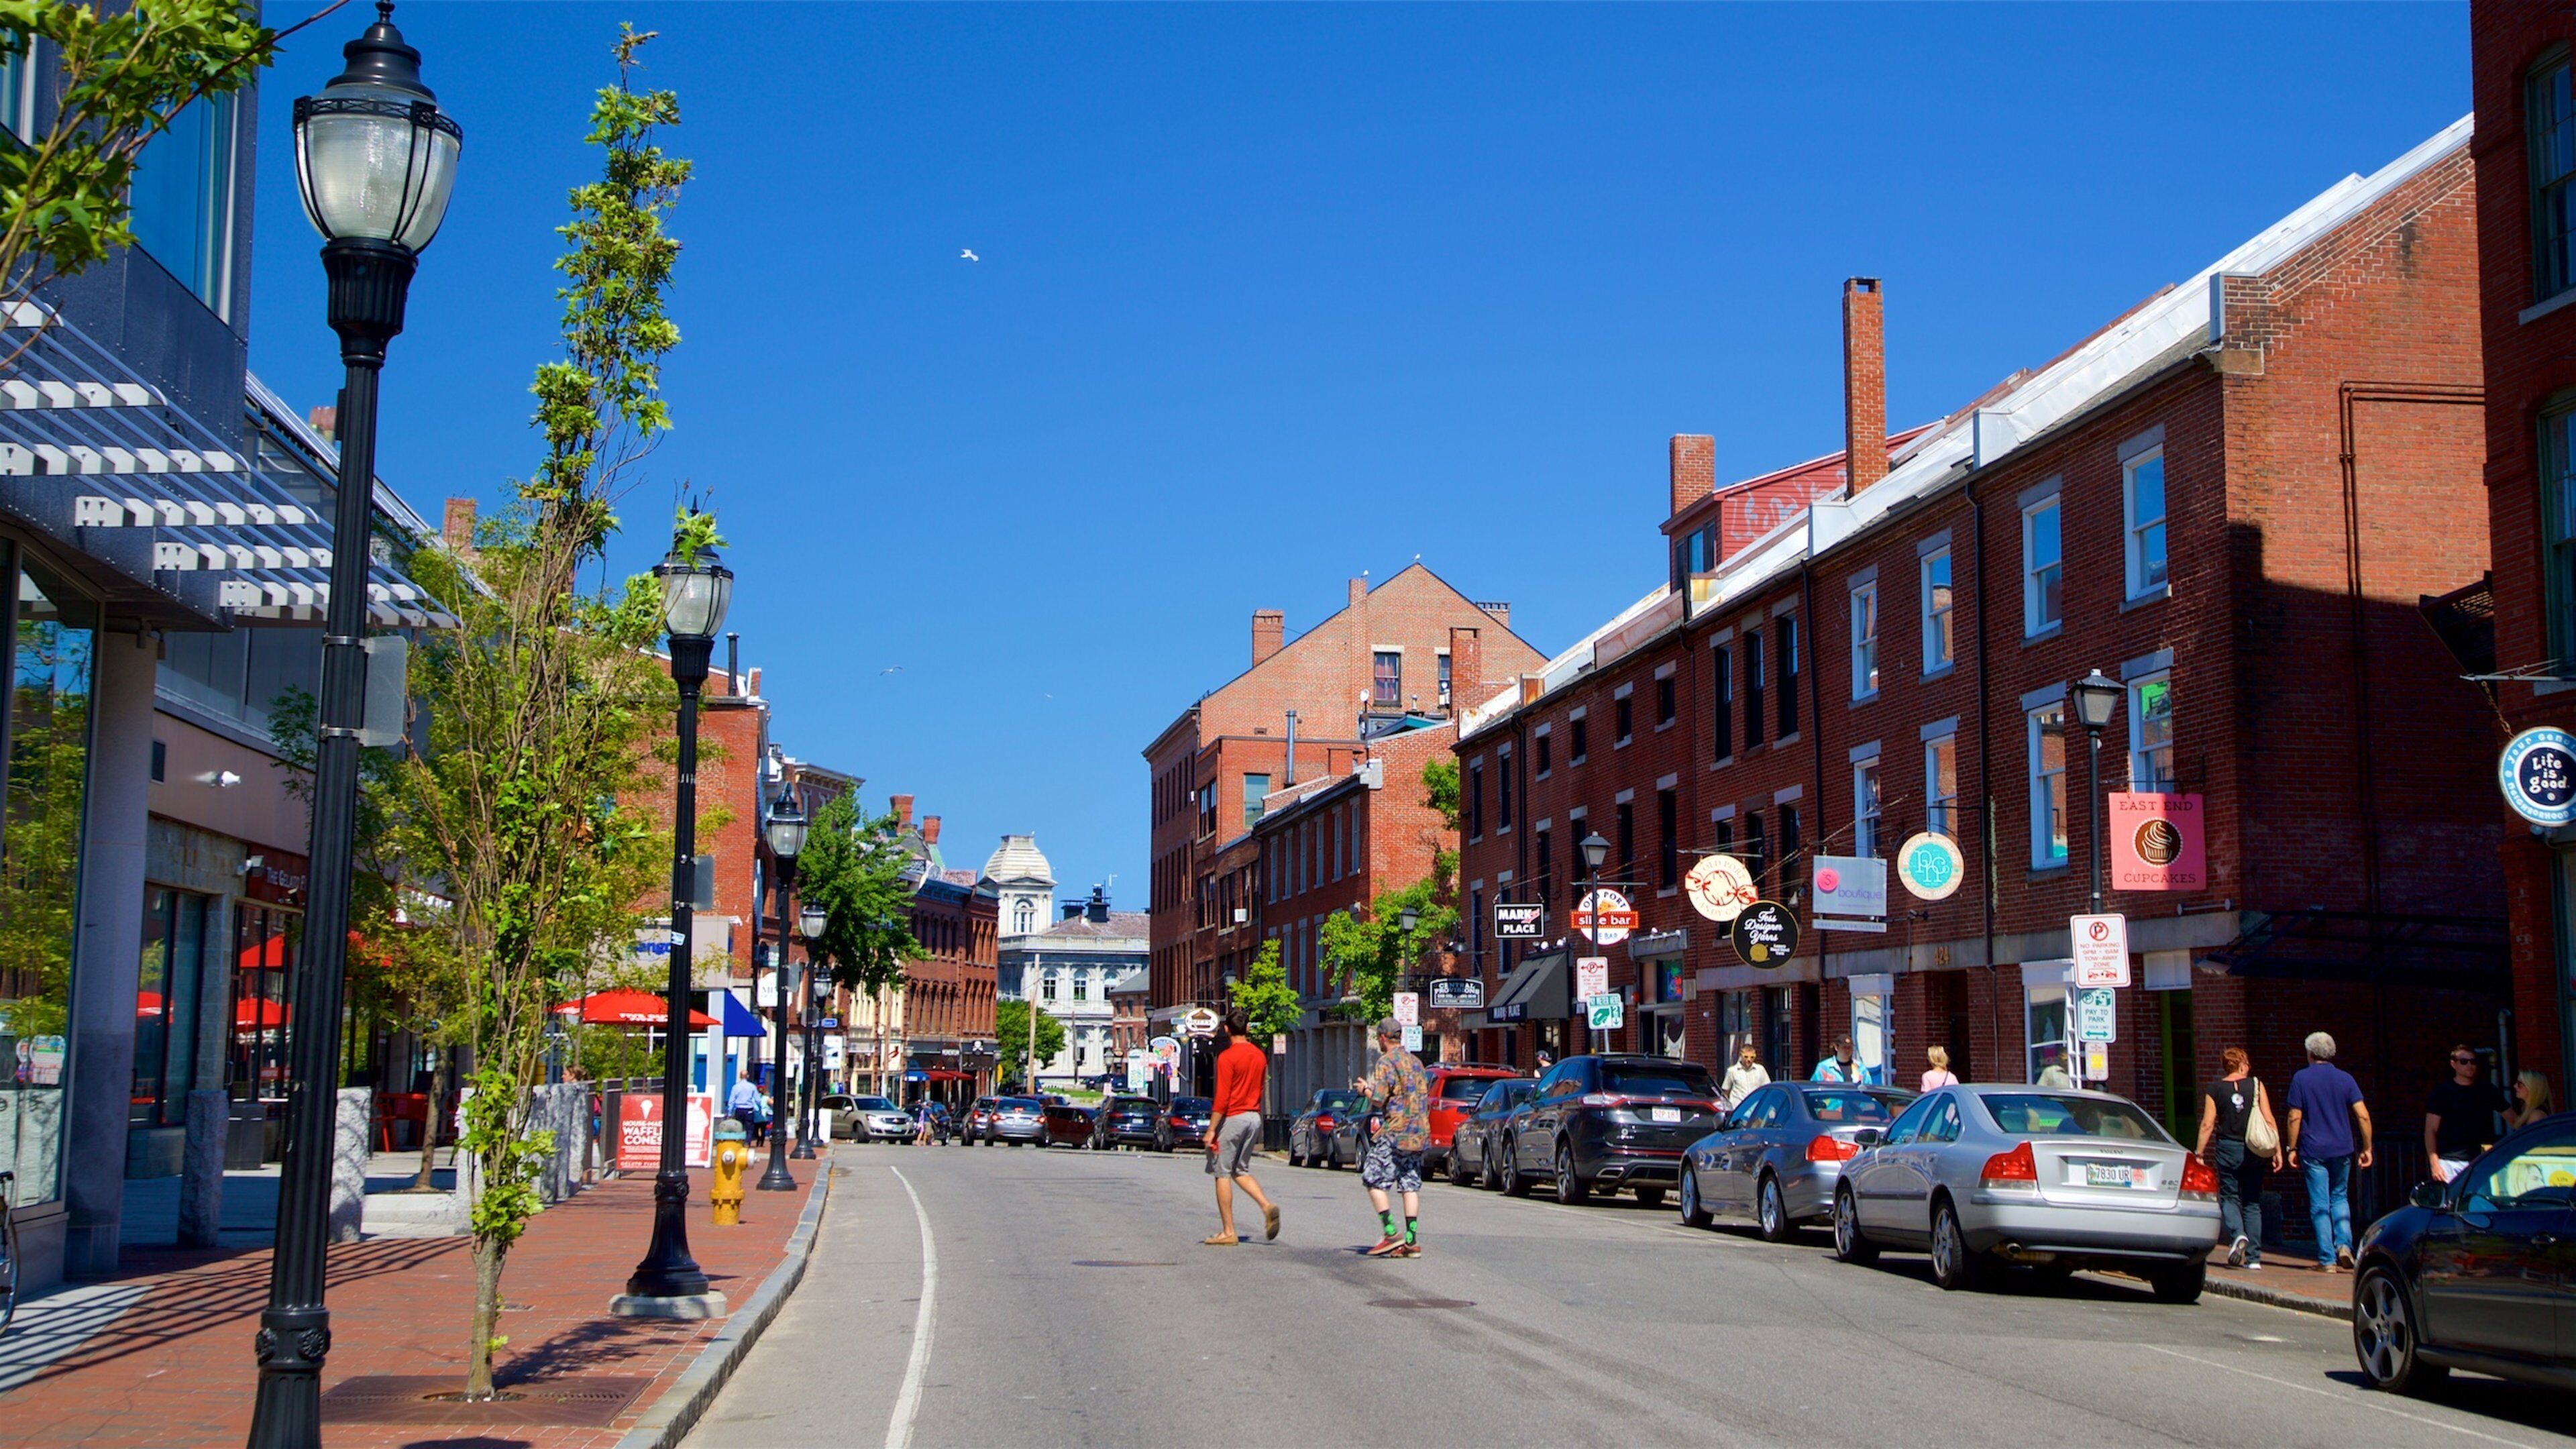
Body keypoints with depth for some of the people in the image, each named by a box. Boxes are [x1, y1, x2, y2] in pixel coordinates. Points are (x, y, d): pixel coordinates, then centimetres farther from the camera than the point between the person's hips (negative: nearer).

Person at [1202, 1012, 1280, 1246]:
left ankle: (1228, 1232, 1)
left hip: (1232, 1117, -7)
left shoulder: (1227, 1057, -12)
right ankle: (1267, 1206, -6)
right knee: (1241, 1171, 18)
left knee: (1223, 1173, 1)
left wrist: (1211, 1130, -13)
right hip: (1254, 1117, 7)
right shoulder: (1260, 1056, 9)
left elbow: (1222, 1097, -16)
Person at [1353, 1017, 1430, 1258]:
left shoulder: (1386, 1062, -9)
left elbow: (1379, 1100, -16)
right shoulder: (1415, 1062, 16)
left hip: (1394, 1132, -8)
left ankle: (1391, 1233, -9)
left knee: (1373, 1180, 0)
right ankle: (1411, 1241, 0)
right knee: (1411, 1185, 5)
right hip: (1419, 1132, 8)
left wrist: (1366, 1089, 6)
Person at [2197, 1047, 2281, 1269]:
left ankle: (2238, 1234, -20)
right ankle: (2253, 1257, 6)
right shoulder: (2256, 1086, 1)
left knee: (2229, 1196, 9)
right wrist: (2277, 1151, 2)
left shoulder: (2214, 1090, 0)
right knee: (2252, 1201, 9)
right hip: (2253, 1151, 1)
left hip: (2227, 1149, -1)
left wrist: (2199, 1153, 2)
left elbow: (2207, 1125, -4)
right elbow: (2270, 1121, -2)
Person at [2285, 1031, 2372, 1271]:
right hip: (2342, 1150, 3)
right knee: (2340, 1198, 19)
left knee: (2319, 1205, 1)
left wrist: (2291, 1148, 3)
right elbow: (2363, 1116, -3)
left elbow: (2295, 1118, -6)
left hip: (2313, 1150, -2)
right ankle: (2344, 1244, -1)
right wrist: (2366, 1148, 4)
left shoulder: (2301, 1078, -3)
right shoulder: (2345, 1079, 2)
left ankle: (2327, 1259, -2)